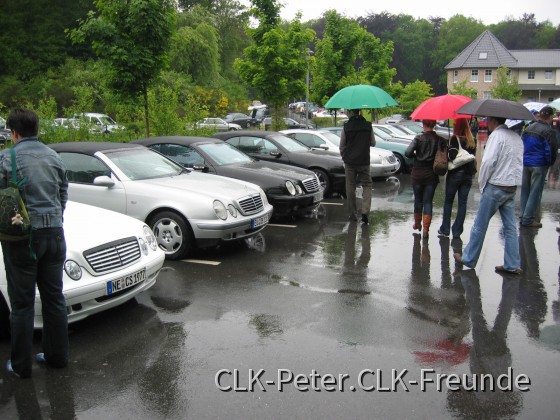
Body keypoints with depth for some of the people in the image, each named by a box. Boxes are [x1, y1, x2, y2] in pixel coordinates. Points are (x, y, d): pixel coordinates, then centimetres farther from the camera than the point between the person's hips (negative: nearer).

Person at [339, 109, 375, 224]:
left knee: (350, 188, 7)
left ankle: (353, 214, 11)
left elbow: (341, 146, 3)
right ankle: (365, 212, -9)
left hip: (349, 162, 0)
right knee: (367, 185, 8)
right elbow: (373, 143, 9)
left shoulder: (346, 127, -5)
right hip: (364, 161, 0)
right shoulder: (368, 126, -3)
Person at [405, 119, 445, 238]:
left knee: (418, 200, 17)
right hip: (432, 175, 1)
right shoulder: (440, 140, -5)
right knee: (428, 202, 6)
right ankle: (425, 229, 0)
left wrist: (416, 156, -1)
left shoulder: (419, 138, -10)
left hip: (417, 174, -1)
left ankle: (417, 224, 32)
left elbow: (407, 153, -20)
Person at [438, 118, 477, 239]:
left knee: (448, 201, 8)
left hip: (455, 173, -4)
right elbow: (473, 156, 8)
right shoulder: (472, 141, 5)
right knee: (462, 203, 7)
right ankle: (457, 230, 10)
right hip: (468, 174, 4)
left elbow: (452, 156, -18)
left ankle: (445, 229, 11)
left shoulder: (455, 139, -13)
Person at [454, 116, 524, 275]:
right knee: (510, 227, 9)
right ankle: (513, 265, 12)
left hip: (495, 186, -8)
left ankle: (469, 259, 13)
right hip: (512, 187, 8)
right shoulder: (516, 137, 12)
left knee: (480, 226, 3)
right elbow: (519, 162, 14)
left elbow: (488, 161, -19)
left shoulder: (497, 135, -12)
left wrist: (482, 183, -8)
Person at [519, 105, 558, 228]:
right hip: (540, 165, -6)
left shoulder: (528, 129, 8)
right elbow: (552, 149, -15)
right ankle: (528, 219, 1)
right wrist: (550, 162, 2)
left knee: (525, 190, 14)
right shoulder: (548, 131, -14)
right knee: (535, 192, 0)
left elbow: (521, 143, 14)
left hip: (526, 163, 6)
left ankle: (523, 217, 20)